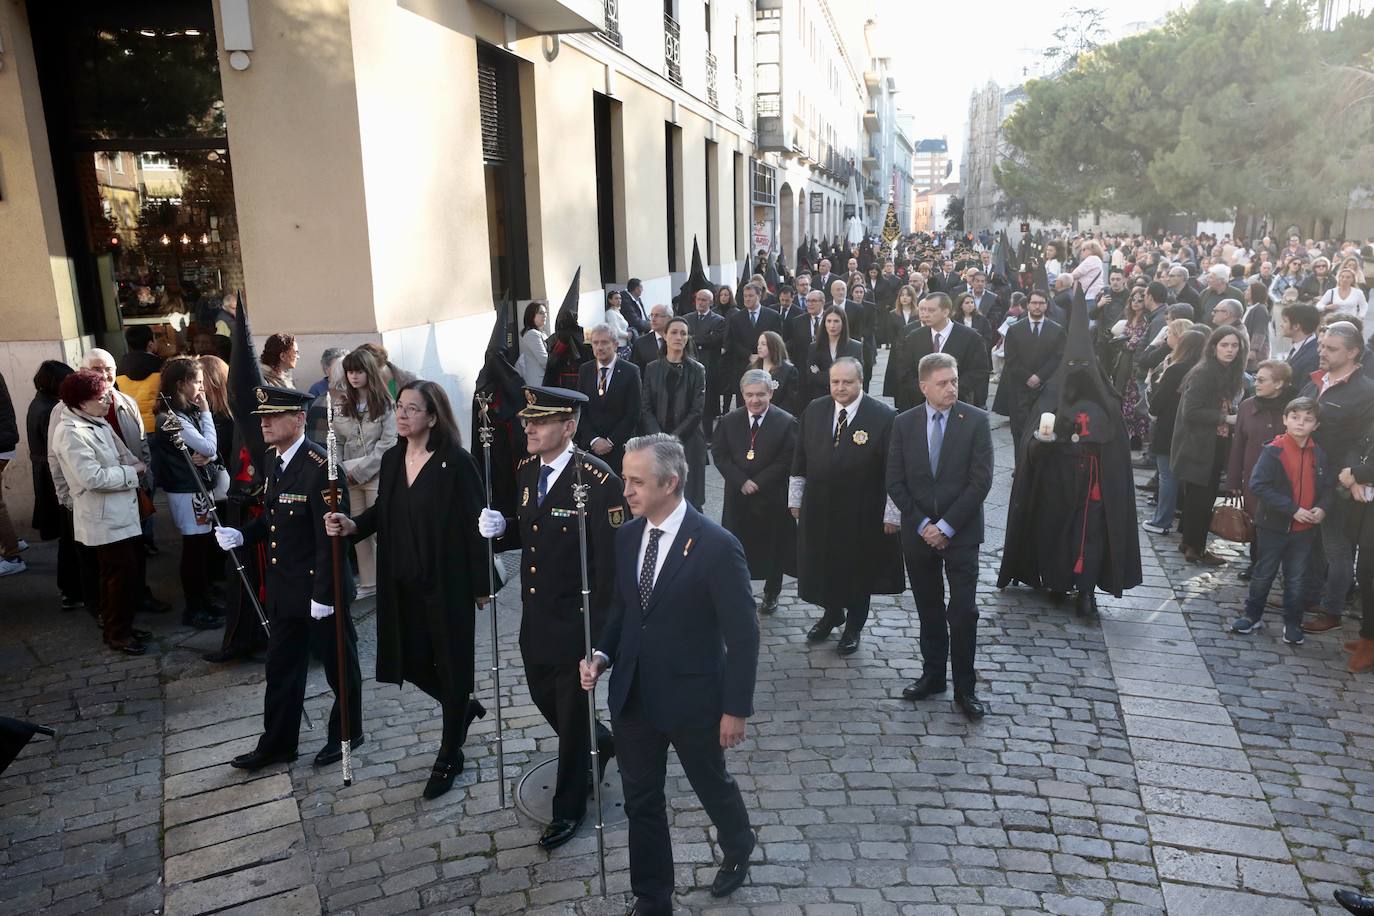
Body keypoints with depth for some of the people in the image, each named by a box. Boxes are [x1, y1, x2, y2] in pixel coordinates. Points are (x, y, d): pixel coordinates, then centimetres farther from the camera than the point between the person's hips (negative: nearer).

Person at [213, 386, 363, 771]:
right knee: (282, 667, 17)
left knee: (339, 665, 12)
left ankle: (347, 733, 31)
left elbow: (330, 536, -23)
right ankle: (277, 744, 31)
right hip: (284, 589, 8)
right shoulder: (272, 458, 4)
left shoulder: (320, 466, -23)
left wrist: (323, 594, -22)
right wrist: (241, 535, -1)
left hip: (321, 588, -8)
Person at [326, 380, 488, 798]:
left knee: (451, 663, 7)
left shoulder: (456, 462, -16)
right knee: (411, 662, 13)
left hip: (447, 583, -6)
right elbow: (382, 511, 13)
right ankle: (464, 706, 43)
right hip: (403, 583, 6)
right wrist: (353, 525, -8)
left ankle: (449, 755, 26)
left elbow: (474, 524, -14)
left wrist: (481, 585, -12)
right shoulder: (391, 459, 3)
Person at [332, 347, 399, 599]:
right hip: (349, 477, 5)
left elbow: (388, 443, -11)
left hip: (377, 475, -4)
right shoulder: (341, 404, 7)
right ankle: (368, 583, 19)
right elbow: (336, 442, 9)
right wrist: (340, 471, -4)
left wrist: (360, 470, -12)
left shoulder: (385, 403, -6)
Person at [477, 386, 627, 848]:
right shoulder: (527, 470, 2)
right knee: (544, 698, 22)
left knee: (573, 713, 9)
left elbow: (611, 561, -20)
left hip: (576, 621, -7)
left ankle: (569, 809, 30)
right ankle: (599, 745, 51)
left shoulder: (599, 481, -22)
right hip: (535, 618, 7)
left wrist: (601, 631, -20)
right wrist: (502, 528, -9)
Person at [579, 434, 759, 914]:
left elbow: (743, 636, -15)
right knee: (641, 801, 16)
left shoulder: (717, 546, -21)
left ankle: (738, 849, 53)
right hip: (632, 696, 5)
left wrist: (736, 709, -12)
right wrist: (602, 654, -6)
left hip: (692, 699, -4)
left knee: (712, 785, 21)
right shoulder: (626, 536, -3)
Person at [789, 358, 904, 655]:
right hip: (818, 508, 4)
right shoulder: (813, 410, -1)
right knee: (821, 565, 16)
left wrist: (891, 514, -11)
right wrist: (795, 499, 8)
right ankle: (831, 613, 43)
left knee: (858, 571, 14)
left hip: (862, 514, -3)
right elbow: (800, 460, 6)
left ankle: (854, 625, 37)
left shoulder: (884, 417, -15)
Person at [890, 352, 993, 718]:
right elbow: (894, 481, 0)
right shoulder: (904, 423, 1)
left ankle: (965, 687, 13)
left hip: (960, 532, -2)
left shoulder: (976, 420, -6)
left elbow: (981, 481, -10)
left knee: (963, 612, -1)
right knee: (929, 610, 13)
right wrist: (922, 524, -8)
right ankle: (932, 675, 28)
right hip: (918, 532, 2)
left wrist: (945, 526, -13)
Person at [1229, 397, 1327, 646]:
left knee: (1296, 579, 14)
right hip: (1274, 526, -4)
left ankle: (1293, 624, 27)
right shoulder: (1273, 451, -15)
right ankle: (1253, 616, 27)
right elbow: (1258, 485, -21)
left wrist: (1322, 507, -10)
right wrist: (1293, 509, -22)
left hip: (1305, 529, 4)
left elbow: (1326, 486, 10)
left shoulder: (1318, 454, 1)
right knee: (1264, 574, 11)